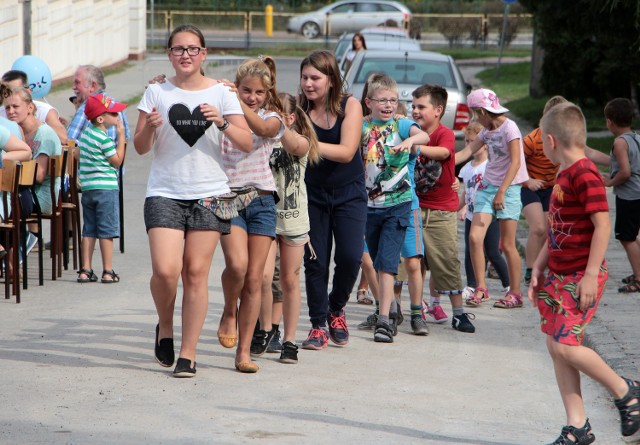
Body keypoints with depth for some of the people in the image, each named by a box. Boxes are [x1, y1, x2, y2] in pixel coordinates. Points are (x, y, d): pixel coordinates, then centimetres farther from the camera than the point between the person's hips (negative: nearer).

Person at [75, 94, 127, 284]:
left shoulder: (85, 133, 9)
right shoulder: (104, 139, -15)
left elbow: (78, 153, 19)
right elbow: (117, 161, -9)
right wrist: (121, 136, -7)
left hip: (87, 188, 7)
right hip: (106, 188, -7)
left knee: (89, 230, 10)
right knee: (107, 231, -2)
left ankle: (85, 270, 8)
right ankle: (108, 271, -1)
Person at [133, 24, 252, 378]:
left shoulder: (221, 93, 5)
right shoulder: (157, 93, 6)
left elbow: (247, 143, 0)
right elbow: (141, 147, 5)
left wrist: (222, 123, -17)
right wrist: (149, 127, -16)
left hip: (209, 194, 0)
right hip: (165, 193, 0)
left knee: (197, 273, -2)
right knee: (165, 269, -14)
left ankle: (188, 353, 5)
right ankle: (165, 327, 15)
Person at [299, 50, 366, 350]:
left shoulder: (349, 105, -11)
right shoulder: (299, 108, -9)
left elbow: (346, 152, -22)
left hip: (349, 193, -1)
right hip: (312, 193, 1)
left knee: (350, 257, -10)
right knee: (315, 260, -2)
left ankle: (336, 309, 17)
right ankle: (318, 325, 11)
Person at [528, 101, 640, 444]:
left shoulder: (585, 175, -17)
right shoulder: (563, 176, 13)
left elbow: (602, 225, -21)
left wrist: (591, 275, -23)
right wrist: (538, 268, 15)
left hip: (580, 277, -10)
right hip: (558, 275, 10)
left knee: (565, 345, -14)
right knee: (555, 346, 6)